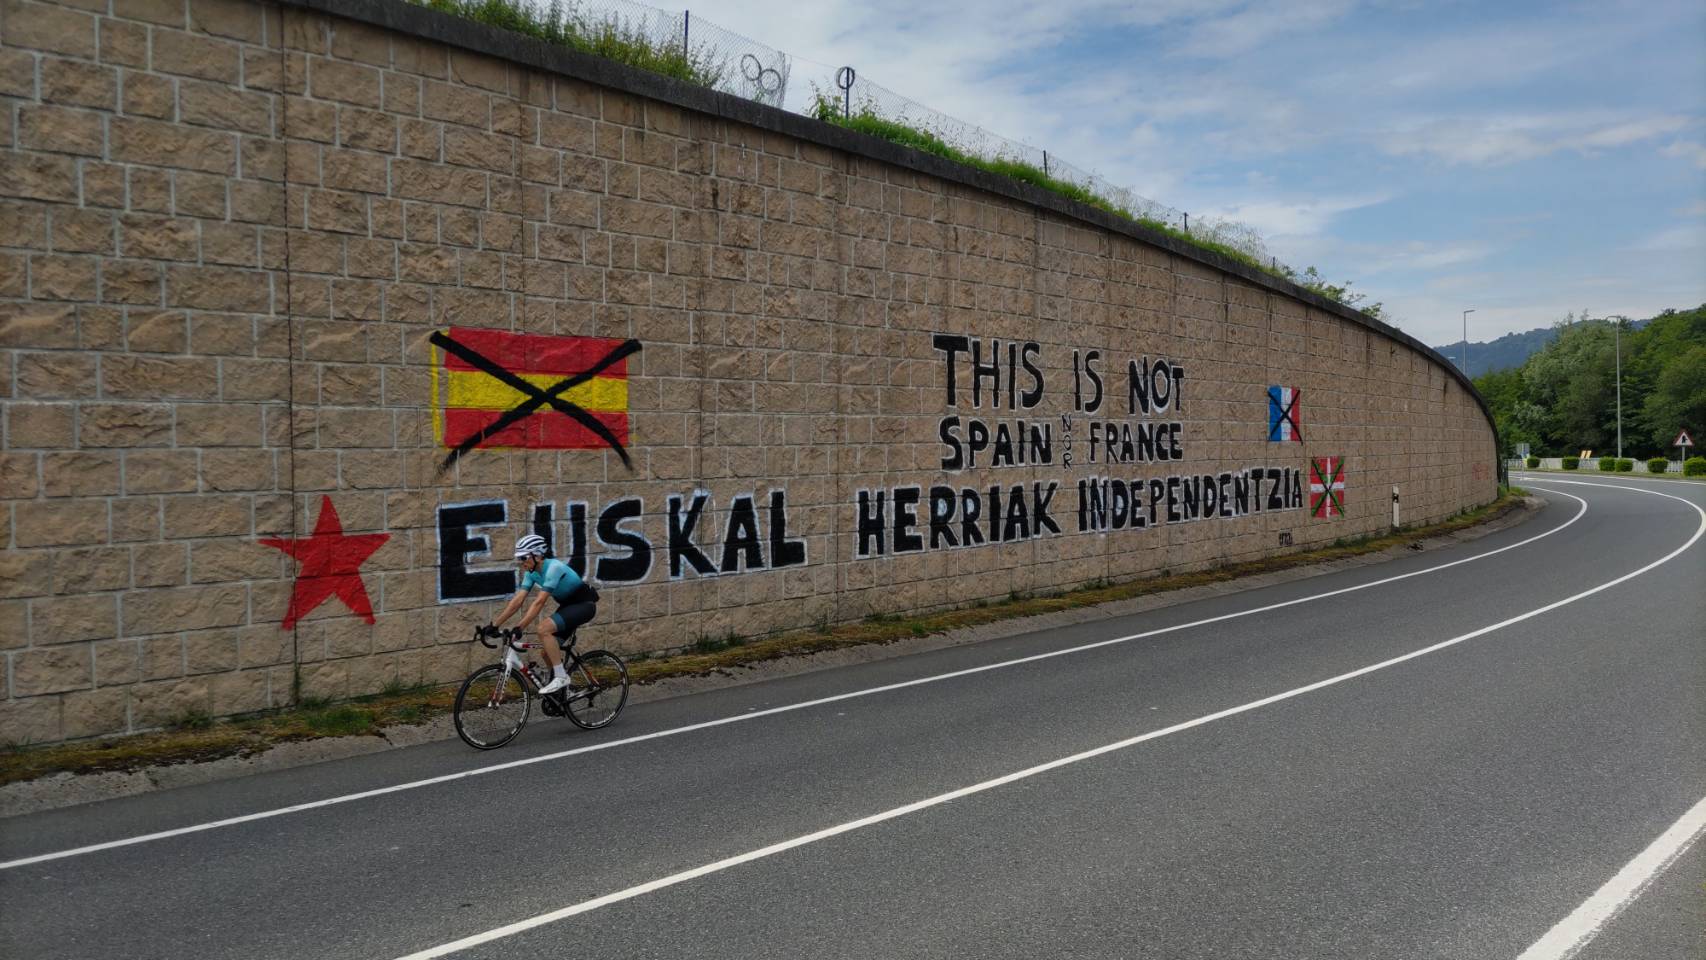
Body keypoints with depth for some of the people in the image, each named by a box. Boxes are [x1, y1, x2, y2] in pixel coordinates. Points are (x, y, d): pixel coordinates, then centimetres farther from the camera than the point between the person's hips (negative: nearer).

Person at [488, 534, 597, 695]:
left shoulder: (553, 567, -28)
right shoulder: (531, 573, -3)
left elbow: (539, 602, -33)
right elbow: (517, 601, -4)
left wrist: (519, 628, -36)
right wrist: (494, 625, -9)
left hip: (584, 603, -9)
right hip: (568, 604, 9)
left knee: (544, 629, -27)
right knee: (549, 652, 3)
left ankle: (561, 677, -18)